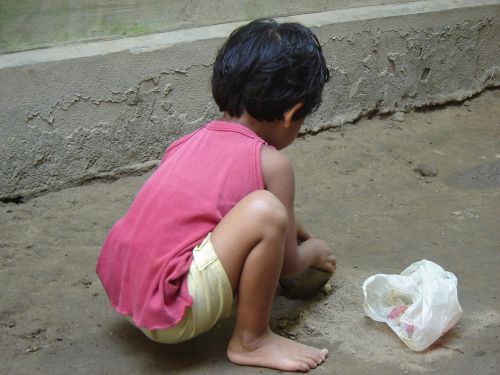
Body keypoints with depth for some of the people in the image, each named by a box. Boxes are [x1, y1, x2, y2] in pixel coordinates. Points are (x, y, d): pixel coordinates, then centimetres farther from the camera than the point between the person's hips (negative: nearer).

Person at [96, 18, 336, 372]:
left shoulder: (190, 142, 12)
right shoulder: (271, 163, -8)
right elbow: (287, 262, 3)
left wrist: (296, 232, 41)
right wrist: (314, 250, 25)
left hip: (122, 289, 9)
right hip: (170, 315, -9)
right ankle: (251, 341, -1)